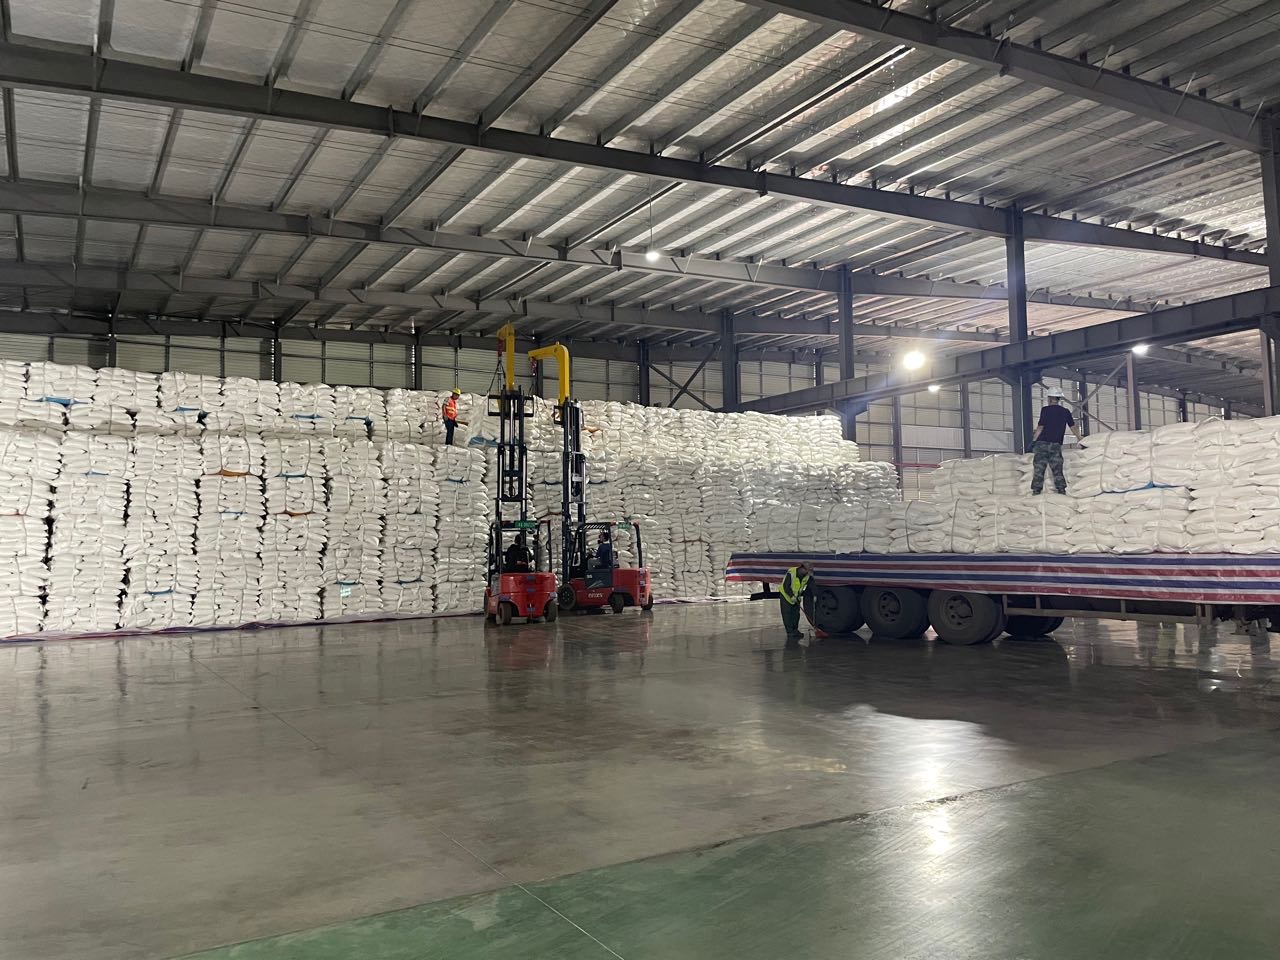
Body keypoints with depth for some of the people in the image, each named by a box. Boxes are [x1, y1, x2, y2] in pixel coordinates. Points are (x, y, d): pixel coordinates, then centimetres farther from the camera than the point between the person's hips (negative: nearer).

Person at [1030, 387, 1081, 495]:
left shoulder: (1045, 409, -3)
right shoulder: (1065, 412, 9)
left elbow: (1040, 427, -8)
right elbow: (1074, 427, 17)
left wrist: (1033, 440, -3)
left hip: (1042, 443, -3)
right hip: (1056, 445, 3)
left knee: (1039, 468, -1)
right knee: (1057, 469, 7)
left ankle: (1036, 490, -4)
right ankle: (1061, 489, 1)